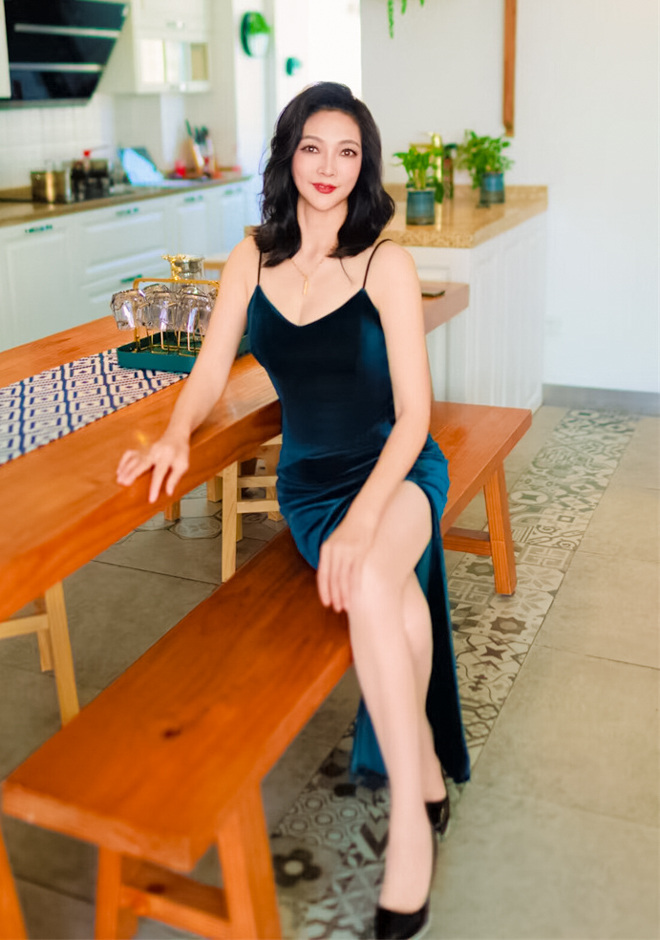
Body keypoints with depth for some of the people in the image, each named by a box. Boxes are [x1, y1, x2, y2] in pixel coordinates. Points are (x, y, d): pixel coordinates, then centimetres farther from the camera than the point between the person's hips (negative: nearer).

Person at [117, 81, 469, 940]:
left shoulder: (385, 263, -9)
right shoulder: (254, 258, 3)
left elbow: (413, 414, -14)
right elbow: (209, 374, 7)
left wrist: (366, 514, -27)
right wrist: (177, 433, -15)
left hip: (397, 468, -2)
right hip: (310, 478, 2)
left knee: (371, 579, -35)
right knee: (390, 596, -29)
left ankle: (410, 822, -20)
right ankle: (426, 767, -5)